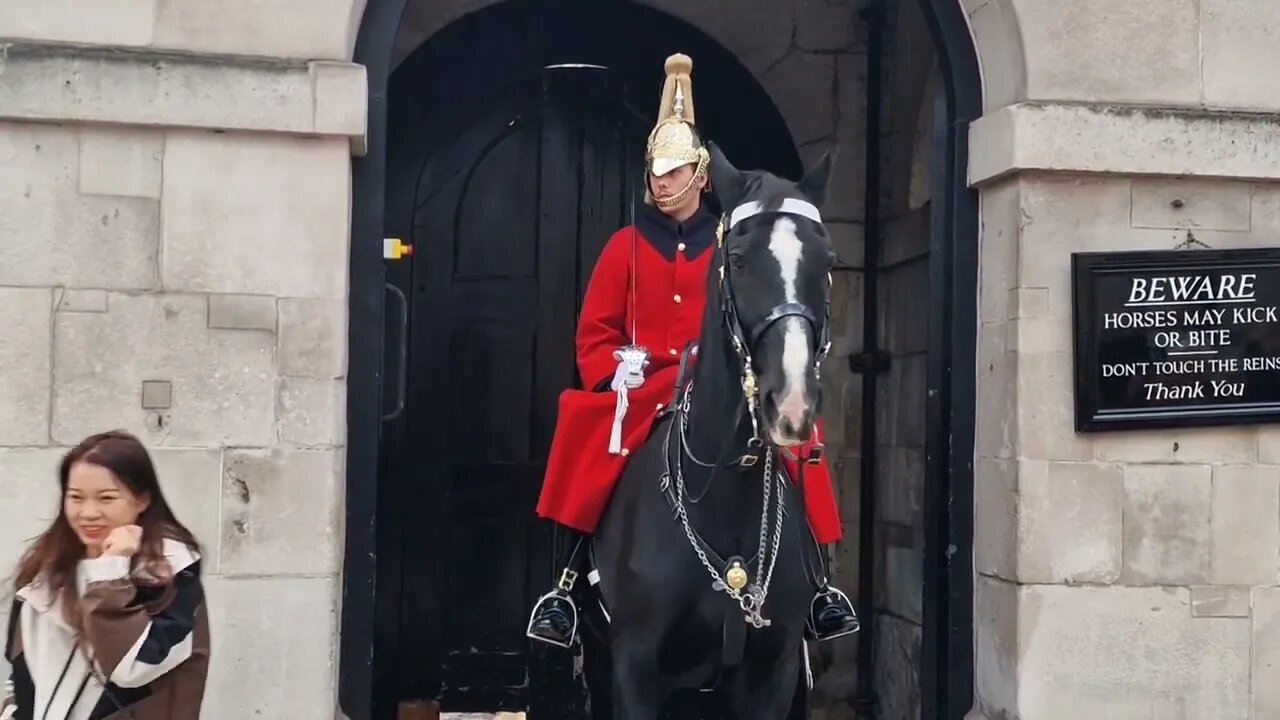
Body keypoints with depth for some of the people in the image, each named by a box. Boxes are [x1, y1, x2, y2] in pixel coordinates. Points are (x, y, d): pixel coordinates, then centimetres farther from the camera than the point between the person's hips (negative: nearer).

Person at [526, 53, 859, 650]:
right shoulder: (626, 245, 8)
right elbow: (594, 331, 6)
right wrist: (616, 373, -12)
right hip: (640, 390, 0)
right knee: (585, 427, -30)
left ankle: (819, 582, -10)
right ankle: (566, 583, -22)